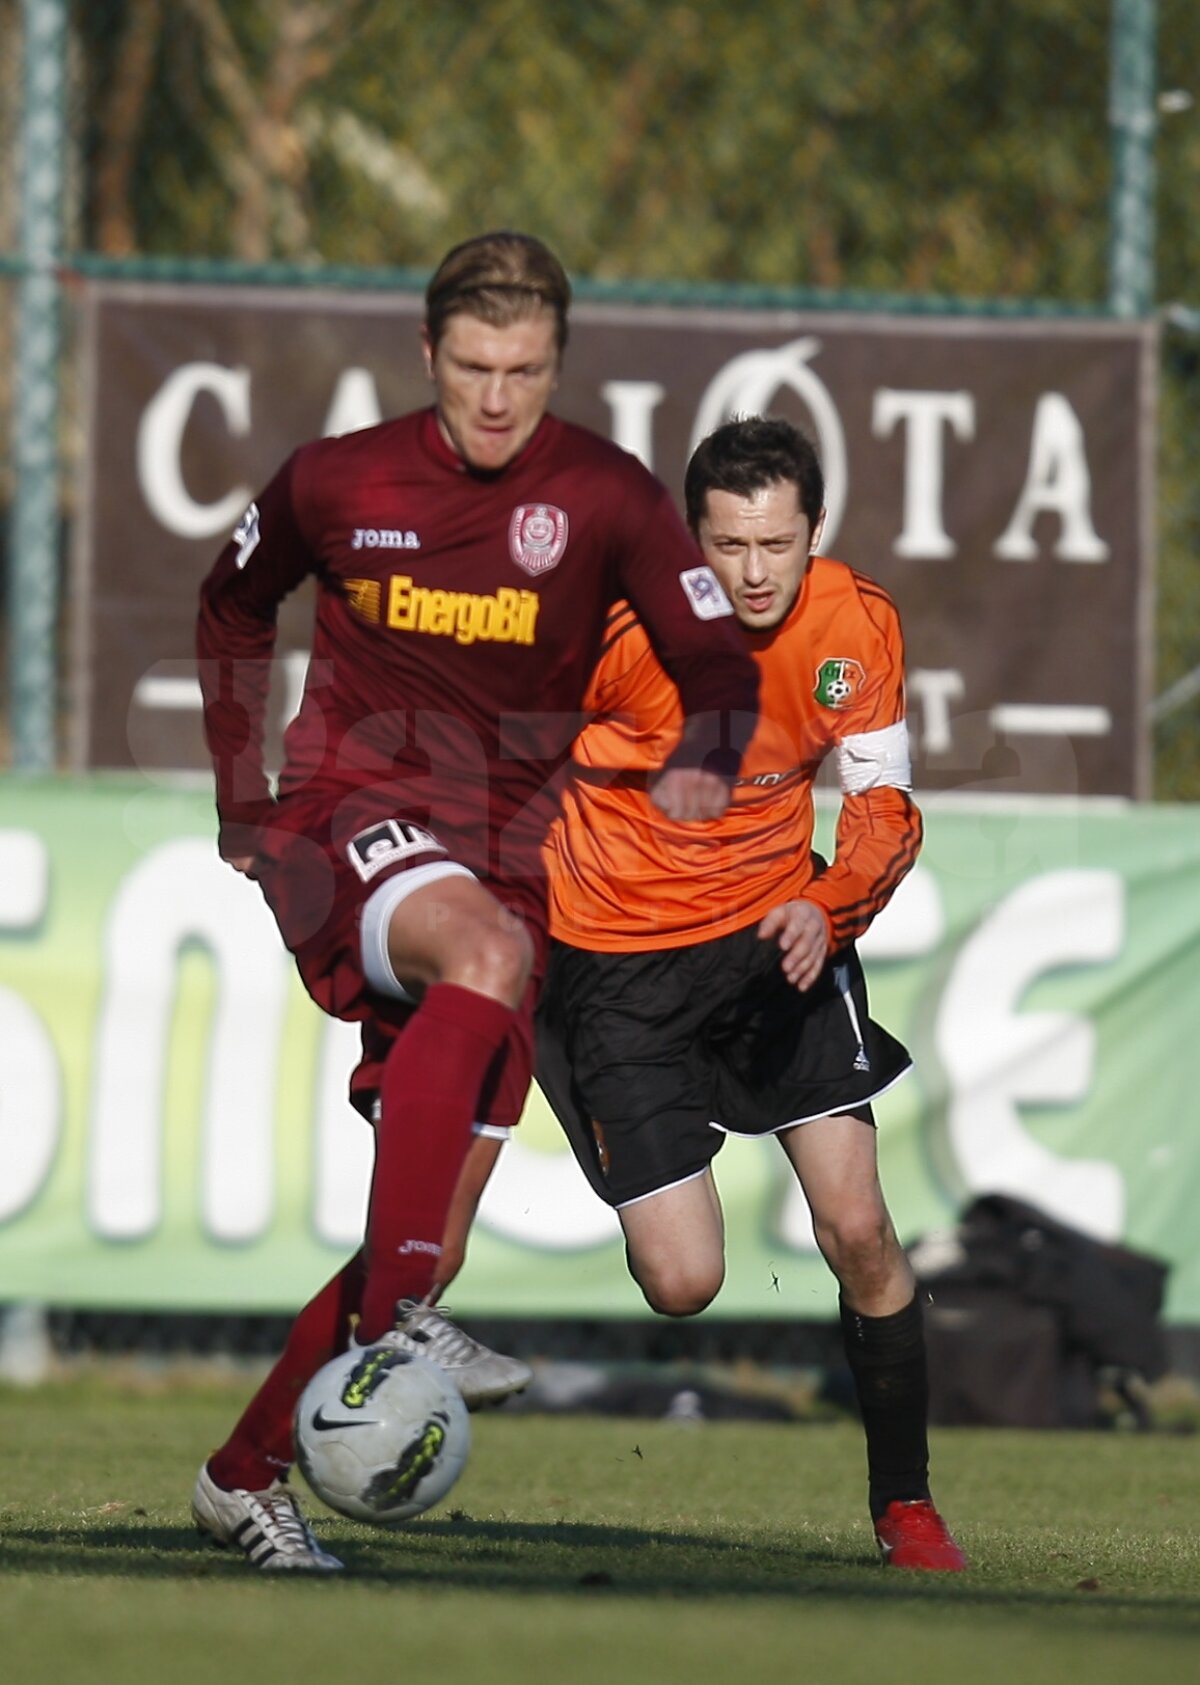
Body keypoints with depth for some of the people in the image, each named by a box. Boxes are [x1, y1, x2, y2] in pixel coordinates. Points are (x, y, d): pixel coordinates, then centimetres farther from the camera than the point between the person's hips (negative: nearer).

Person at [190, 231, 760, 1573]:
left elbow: (720, 664, -8)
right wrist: (240, 800, 13)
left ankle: (246, 1475, 14)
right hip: (350, 811, -3)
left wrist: (704, 764, -30)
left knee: (439, 1224, 0)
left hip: (505, 846, 3)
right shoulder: (335, 483, -2)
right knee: (490, 951, -37)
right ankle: (389, 1319, -44)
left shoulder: (606, 498, -4)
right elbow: (232, 613, 18)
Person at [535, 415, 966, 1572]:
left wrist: (826, 907, -24)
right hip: (617, 955, -3)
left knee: (857, 1231, -7)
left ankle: (905, 1505, 11)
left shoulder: (857, 625, -11)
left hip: (777, 931, 3)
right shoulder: (624, 628, -22)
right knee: (683, 1286, -10)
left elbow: (884, 807, -4)